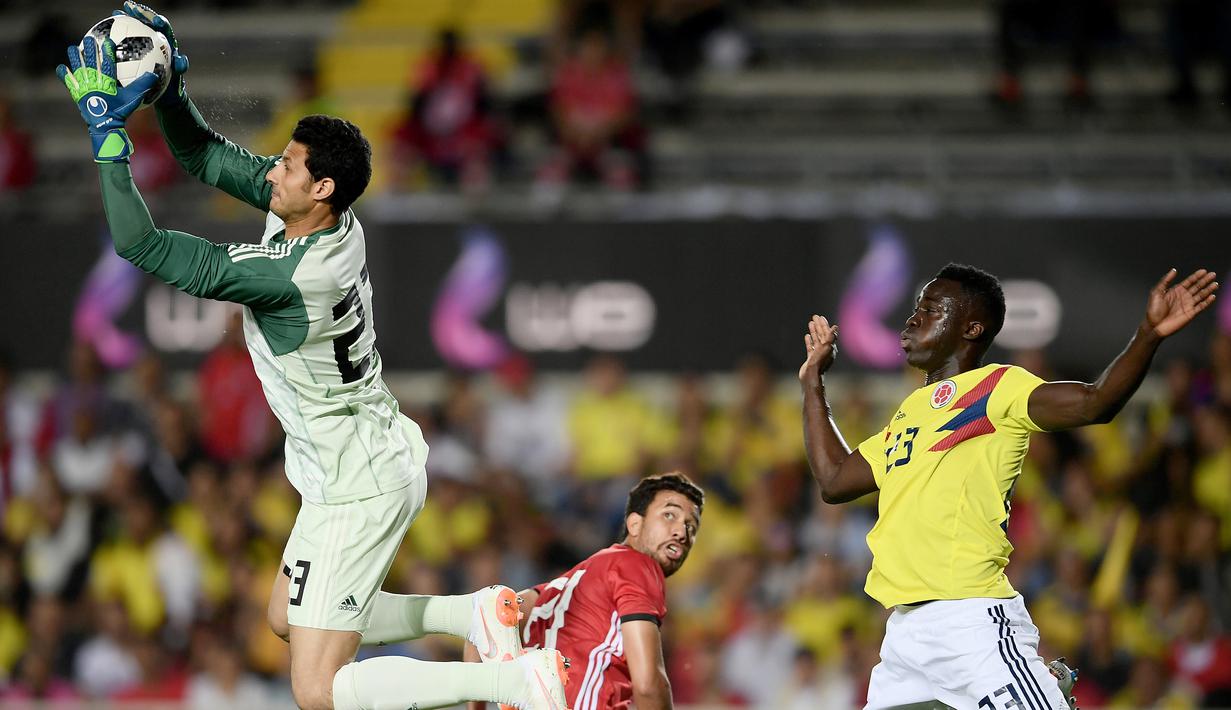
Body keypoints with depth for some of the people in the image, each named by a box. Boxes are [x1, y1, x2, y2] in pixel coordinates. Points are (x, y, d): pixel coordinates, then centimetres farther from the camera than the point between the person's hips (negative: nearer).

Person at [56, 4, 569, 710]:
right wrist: (169, 90, -9)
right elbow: (207, 158, 8)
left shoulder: (291, 275, -31)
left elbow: (143, 246, -29)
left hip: (360, 487, -10)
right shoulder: (329, 217, -6)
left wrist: (107, 133, -26)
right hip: (378, 459, 10)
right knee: (288, 619, 27)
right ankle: (475, 612, 19)